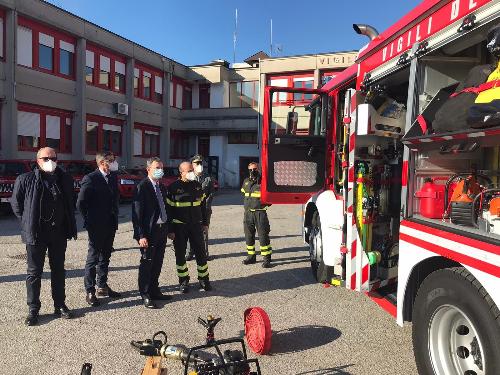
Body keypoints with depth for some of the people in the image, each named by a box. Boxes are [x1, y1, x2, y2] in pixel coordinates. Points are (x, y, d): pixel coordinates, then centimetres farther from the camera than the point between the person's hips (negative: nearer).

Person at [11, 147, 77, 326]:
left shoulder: (65, 180, 3)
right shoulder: (25, 180, -6)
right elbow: (15, 203, 6)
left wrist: (70, 227, 8)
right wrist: (27, 222, 3)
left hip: (59, 232, 3)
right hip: (36, 234, -3)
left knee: (58, 269, 13)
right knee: (34, 271, 7)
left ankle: (60, 305, 26)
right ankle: (33, 310, 19)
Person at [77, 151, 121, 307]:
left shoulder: (113, 177, 7)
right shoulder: (90, 179, -14)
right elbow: (80, 203, -12)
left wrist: (115, 217, 11)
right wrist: (89, 221, -6)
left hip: (110, 225, 7)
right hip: (97, 227, -7)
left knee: (105, 256, 16)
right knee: (93, 258, 2)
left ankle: (102, 287, 29)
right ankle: (90, 292, 12)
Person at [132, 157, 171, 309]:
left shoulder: (162, 187, 12)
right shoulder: (142, 187, -12)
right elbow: (137, 213, -15)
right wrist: (141, 236, -20)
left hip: (162, 230, 8)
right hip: (149, 232, -7)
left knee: (157, 263, 15)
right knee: (147, 264, 2)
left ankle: (154, 291, 28)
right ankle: (145, 296, 13)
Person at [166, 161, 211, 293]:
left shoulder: (197, 185, 7)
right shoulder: (173, 187, -7)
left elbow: (202, 204, 16)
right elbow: (168, 209, -7)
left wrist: (204, 222, 13)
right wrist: (170, 230, -9)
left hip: (196, 225, 3)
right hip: (179, 227, -3)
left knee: (200, 253, 5)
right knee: (180, 255, 7)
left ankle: (204, 279, 18)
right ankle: (183, 281, 21)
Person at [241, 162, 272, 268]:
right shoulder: (246, 182, 13)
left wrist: (266, 203, -8)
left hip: (260, 212, -6)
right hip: (248, 212, 6)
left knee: (263, 235, -6)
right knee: (249, 235, 11)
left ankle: (267, 258, 0)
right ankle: (251, 256, 24)